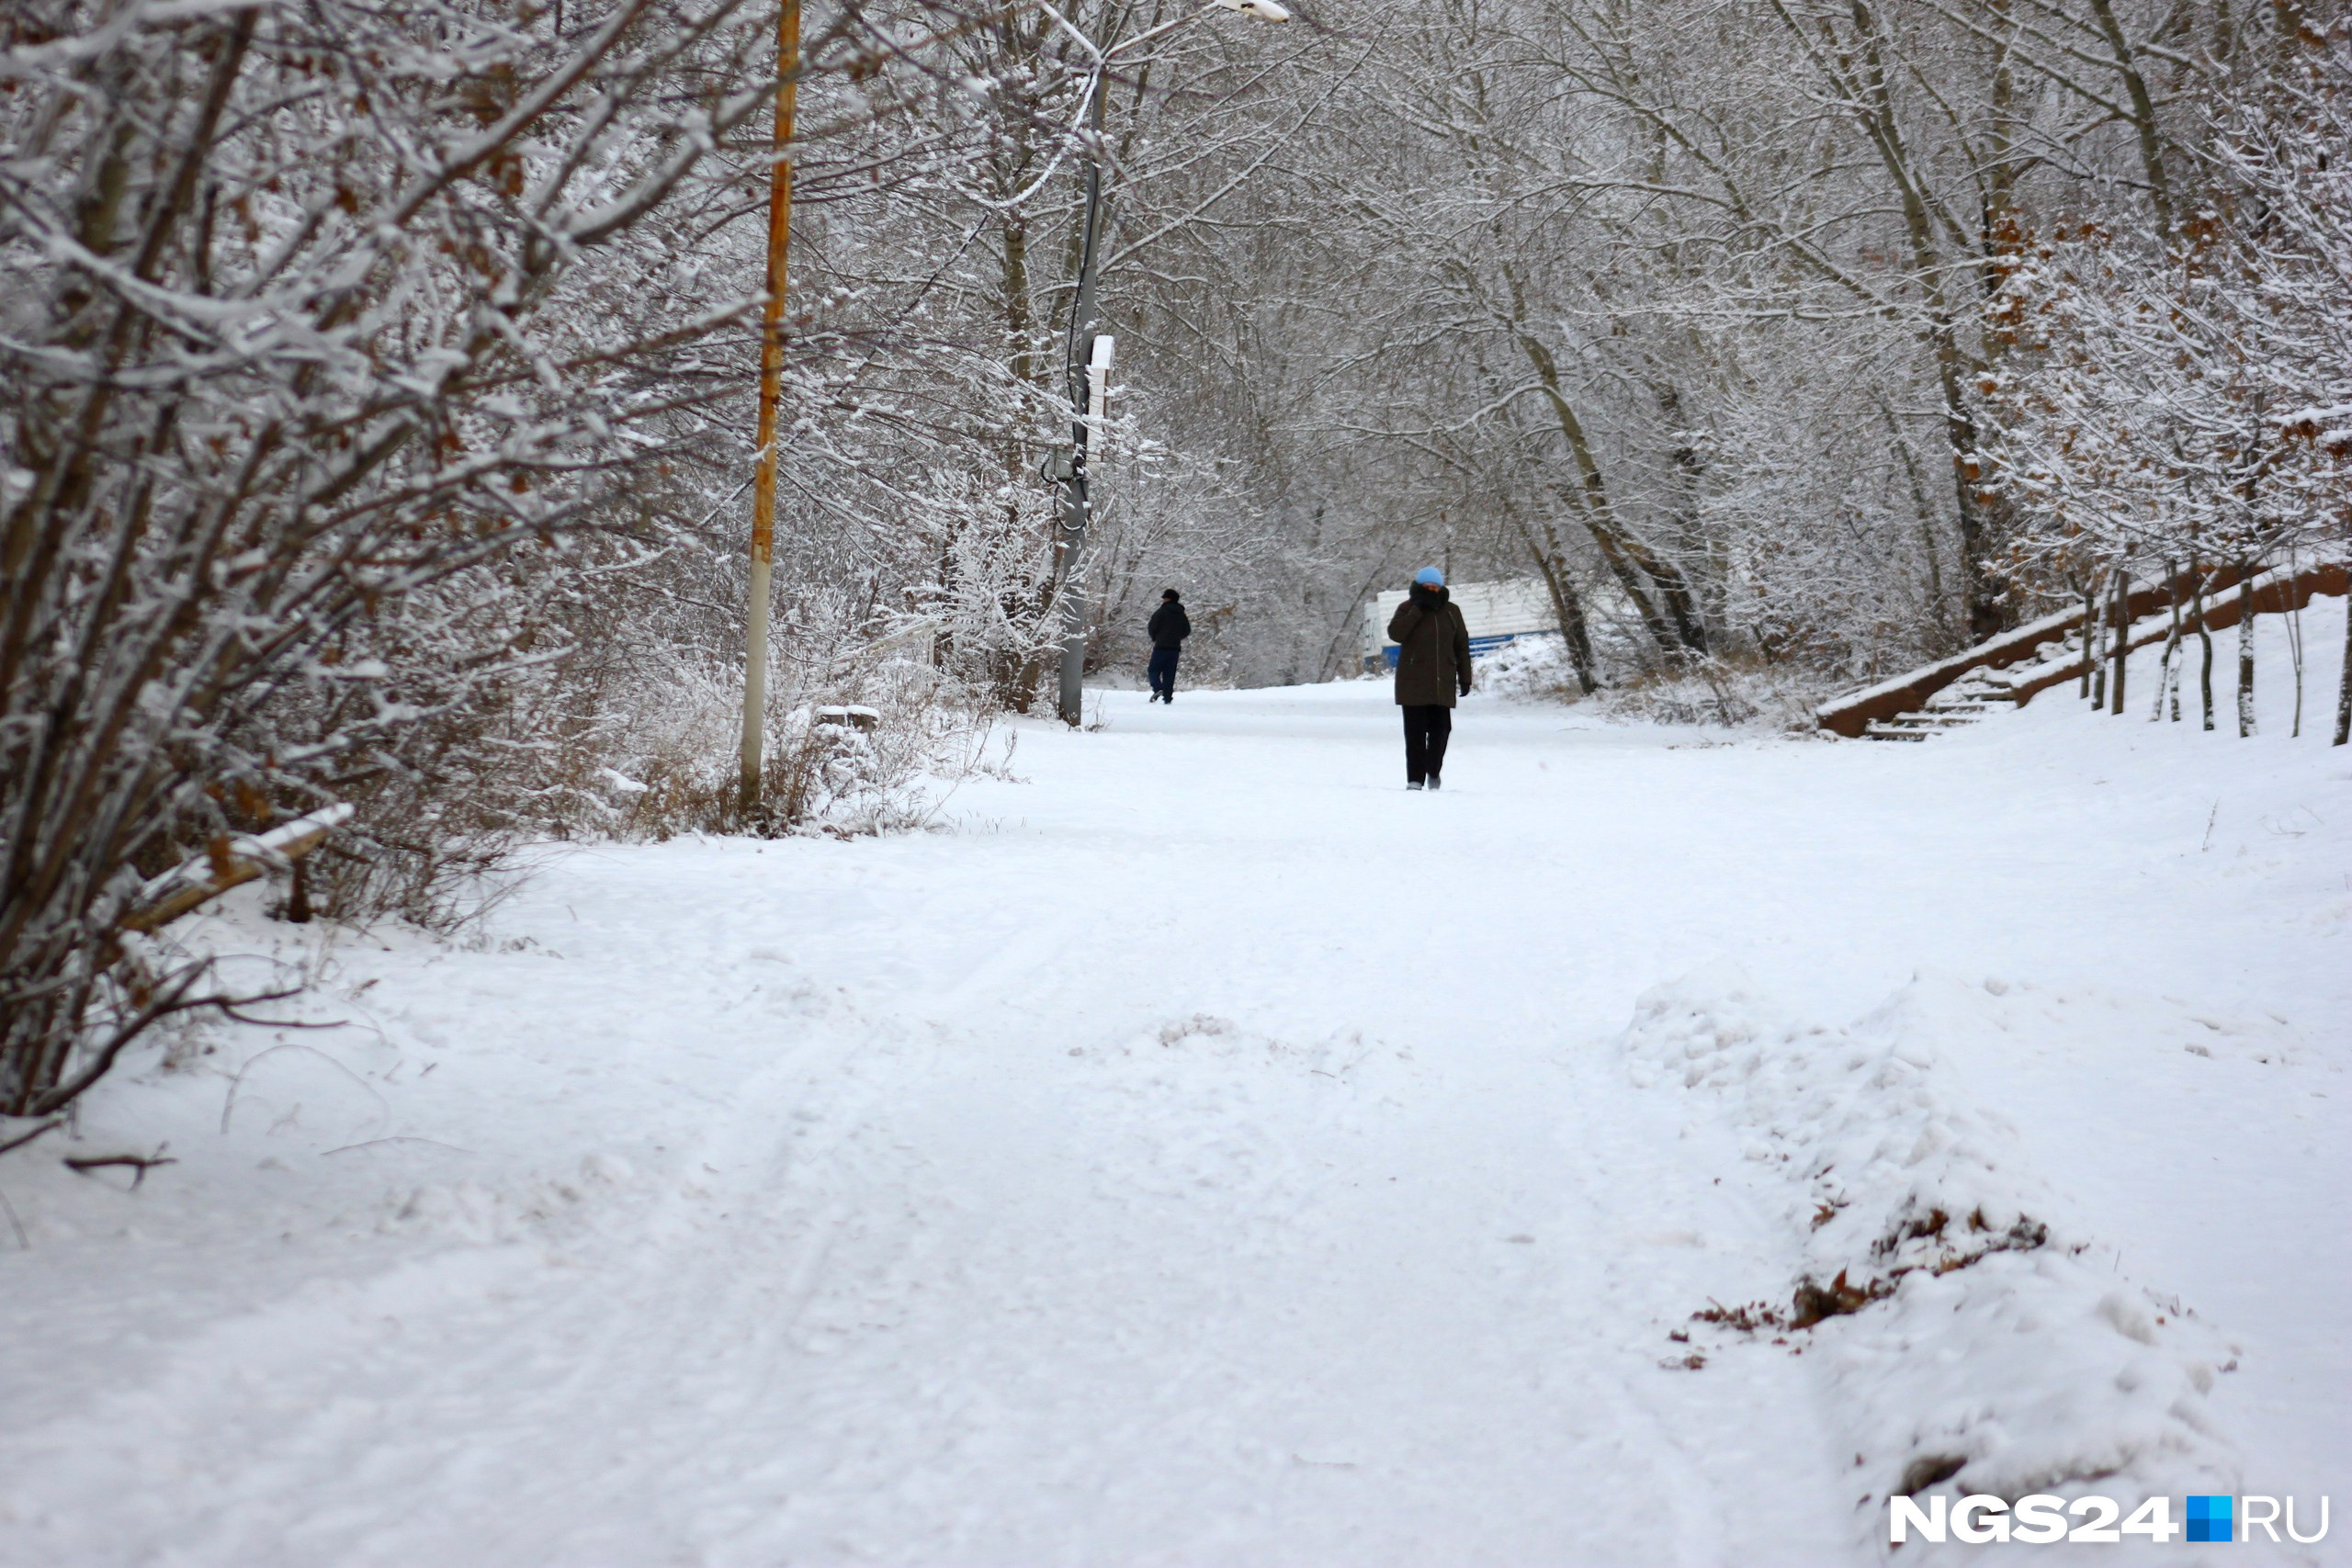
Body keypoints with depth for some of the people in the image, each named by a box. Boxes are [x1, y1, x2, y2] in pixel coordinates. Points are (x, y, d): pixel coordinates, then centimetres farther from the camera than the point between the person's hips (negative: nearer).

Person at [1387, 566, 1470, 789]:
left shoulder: (1451, 611, 9)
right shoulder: (1407, 609, 2)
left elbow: (1462, 646, 13)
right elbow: (1395, 633, -15)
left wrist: (1465, 678, 10)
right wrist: (1418, 610, -17)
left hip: (1442, 684, 2)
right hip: (1413, 683, -2)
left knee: (1440, 729, 3)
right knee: (1415, 732, -3)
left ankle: (1434, 771, 23)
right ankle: (1415, 778, 1)